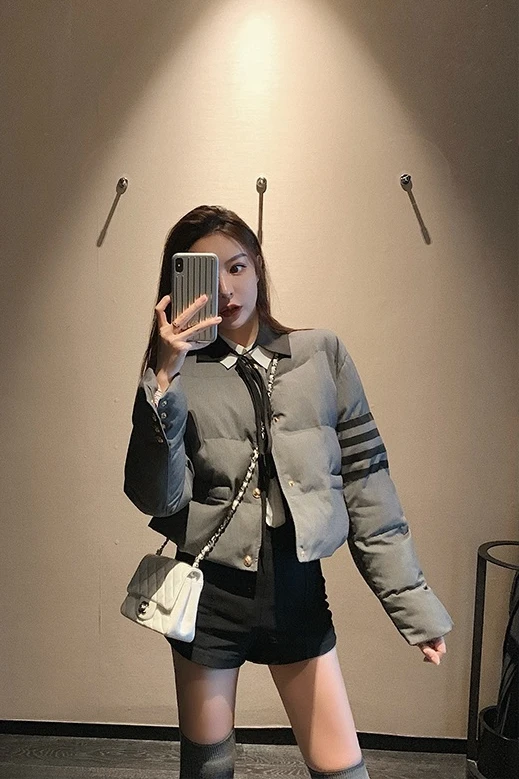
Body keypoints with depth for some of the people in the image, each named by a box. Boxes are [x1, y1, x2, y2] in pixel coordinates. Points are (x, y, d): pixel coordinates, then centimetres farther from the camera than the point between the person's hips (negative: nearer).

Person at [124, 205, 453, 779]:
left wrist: (413, 603, -2)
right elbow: (157, 499, -14)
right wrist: (164, 381, -24)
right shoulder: (178, 373, -4)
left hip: (298, 587, 1)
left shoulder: (322, 355, -2)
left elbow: (365, 483, -1)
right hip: (209, 592, 0)